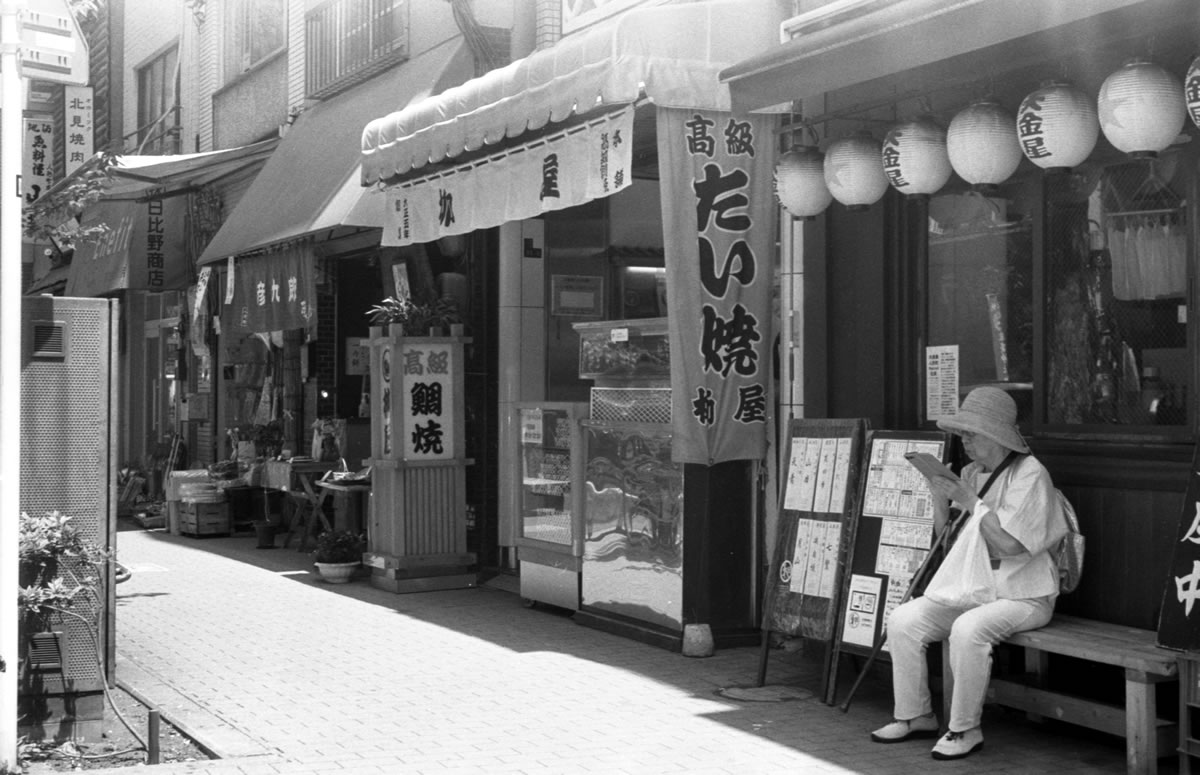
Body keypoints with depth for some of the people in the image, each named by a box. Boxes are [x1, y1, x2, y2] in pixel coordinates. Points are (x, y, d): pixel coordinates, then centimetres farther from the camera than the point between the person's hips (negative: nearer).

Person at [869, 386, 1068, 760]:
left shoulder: (1030, 475, -12)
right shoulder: (969, 473, 11)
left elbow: (1009, 544, -21)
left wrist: (970, 501, -19)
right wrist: (941, 500, -2)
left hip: (1022, 597, -7)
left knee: (968, 629, -35)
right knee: (902, 619, -10)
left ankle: (965, 729, -19)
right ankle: (914, 715, 2)